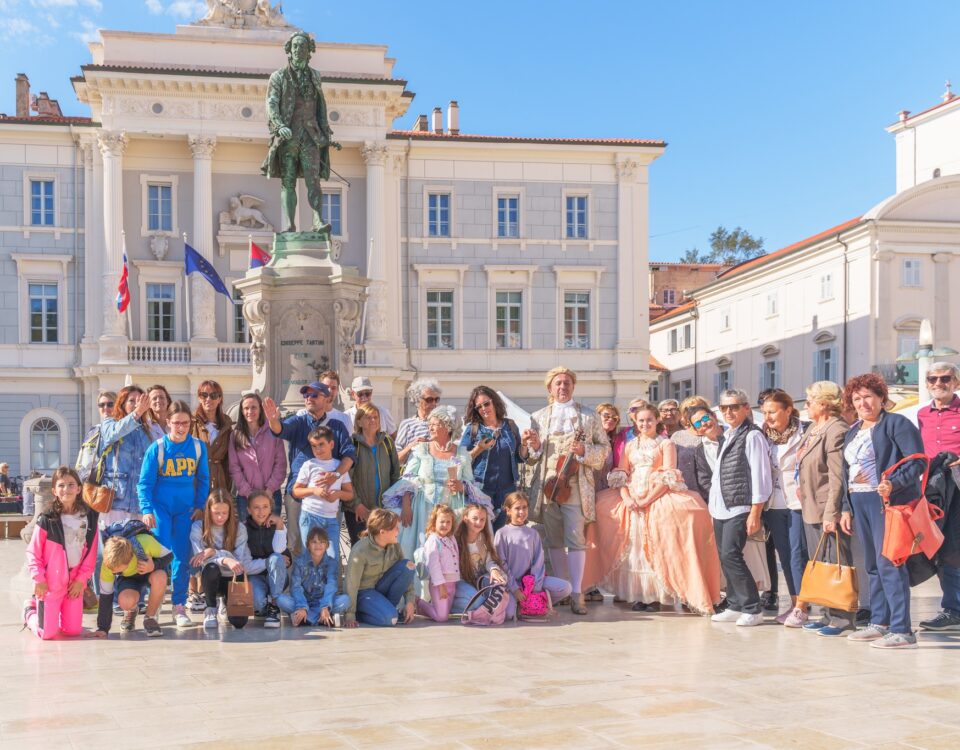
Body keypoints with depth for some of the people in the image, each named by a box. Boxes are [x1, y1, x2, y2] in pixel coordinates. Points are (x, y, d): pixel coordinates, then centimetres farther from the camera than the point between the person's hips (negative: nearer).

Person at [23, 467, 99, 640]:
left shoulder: (89, 517, 0)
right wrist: (38, 579, -11)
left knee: (73, 630, 3)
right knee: (47, 633, -3)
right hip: (50, 582, -3)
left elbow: (91, 553, 1)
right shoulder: (47, 520, -10)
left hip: (75, 581, 3)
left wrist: (81, 579, -4)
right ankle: (30, 610, 29)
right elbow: (33, 552, -6)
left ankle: (53, 614, 34)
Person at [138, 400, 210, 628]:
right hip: (161, 506, -2)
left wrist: (200, 505, 1)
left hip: (185, 509, 2)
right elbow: (145, 482, -6)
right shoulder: (156, 448, -7)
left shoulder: (199, 447, 0)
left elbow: (203, 479, 9)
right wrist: (146, 510, -16)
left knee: (182, 557, 3)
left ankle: (179, 607, 10)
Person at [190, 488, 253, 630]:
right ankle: (210, 609, -11)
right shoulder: (198, 528, -7)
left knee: (239, 620, -21)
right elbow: (200, 558, -20)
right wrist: (225, 560, -39)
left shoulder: (239, 529, -5)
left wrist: (214, 552, -27)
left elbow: (239, 561, -13)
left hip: (232, 578, 1)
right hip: (211, 577, -1)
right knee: (211, 567, -38)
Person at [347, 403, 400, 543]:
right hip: (358, 511, -4)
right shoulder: (353, 444, -6)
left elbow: (396, 473, 12)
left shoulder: (387, 442, 8)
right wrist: (356, 504, -13)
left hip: (384, 509, 4)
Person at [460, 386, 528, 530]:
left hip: (507, 487, 3)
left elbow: (520, 458, 13)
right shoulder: (472, 429, 0)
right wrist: (478, 449, -15)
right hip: (480, 489, -3)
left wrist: (524, 443, -5)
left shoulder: (510, 426, 8)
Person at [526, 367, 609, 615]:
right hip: (547, 484, 2)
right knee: (554, 540, 6)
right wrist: (534, 446, -6)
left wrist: (584, 451, -10)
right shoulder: (538, 417, 14)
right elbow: (532, 455, 17)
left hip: (576, 486, -2)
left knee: (576, 539, -9)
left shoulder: (589, 416, 9)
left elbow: (604, 447, 8)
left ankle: (576, 593, -7)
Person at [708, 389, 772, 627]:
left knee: (731, 555, -14)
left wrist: (755, 514, -15)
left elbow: (760, 476, -12)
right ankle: (735, 607, 15)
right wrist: (713, 503, 14)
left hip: (739, 508, -8)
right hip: (721, 507, 8)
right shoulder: (728, 437, 17)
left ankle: (752, 609, -7)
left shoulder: (752, 436, -8)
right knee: (725, 558, 8)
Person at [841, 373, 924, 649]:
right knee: (873, 566, 11)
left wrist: (894, 484, -26)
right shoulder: (852, 433, 20)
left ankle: (902, 631, -11)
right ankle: (879, 623, 18)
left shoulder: (897, 424, -5)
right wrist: (846, 508, 18)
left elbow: (917, 461, -14)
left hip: (887, 502, -8)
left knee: (888, 563, -12)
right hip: (859, 503, 8)